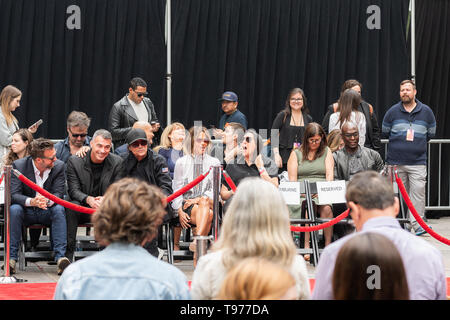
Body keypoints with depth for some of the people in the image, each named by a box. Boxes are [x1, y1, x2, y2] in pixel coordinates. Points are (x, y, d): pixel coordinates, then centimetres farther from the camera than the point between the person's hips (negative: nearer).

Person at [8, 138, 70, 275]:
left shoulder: (59, 166, -8)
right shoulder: (19, 165, -13)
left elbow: (58, 194, -13)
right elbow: (13, 194, -19)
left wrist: (47, 201, -37)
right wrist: (32, 201, -40)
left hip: (47, 212, 1)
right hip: (26, 212, -1)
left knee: (59, 209, -30)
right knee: (14, 209, -32)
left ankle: (60, 257, -37)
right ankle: (11, 257, -30)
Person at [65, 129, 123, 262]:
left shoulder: (117, 162, -3)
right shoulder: (74, 161, -6)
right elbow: (73, 190, -10)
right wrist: (88, 199, -31)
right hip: (82, 210, -1)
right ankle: (68, 253, -31)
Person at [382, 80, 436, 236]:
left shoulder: (426, 111, 5)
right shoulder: (392, 111, 4)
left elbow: (431, 133, 14)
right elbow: (385, 132, 13)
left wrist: (417, 141, 11)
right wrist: (399, 141, 11)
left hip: (418, 161, -1)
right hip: (396, 161, 1)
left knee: (418, 193, -10)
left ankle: (418, 224, -8)